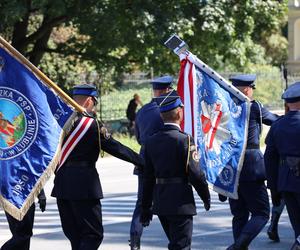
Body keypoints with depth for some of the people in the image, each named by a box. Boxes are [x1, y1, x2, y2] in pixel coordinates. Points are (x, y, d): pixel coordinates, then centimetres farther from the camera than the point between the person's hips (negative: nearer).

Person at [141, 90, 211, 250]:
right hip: (181, 204, -7)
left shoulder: (151, 141, 4)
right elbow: (196, 174, -15)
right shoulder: (185, 140, -14)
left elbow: (148, 178, 8)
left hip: (160, 204, 7)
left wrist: (146, 209, 13)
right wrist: (206, 197, 1)